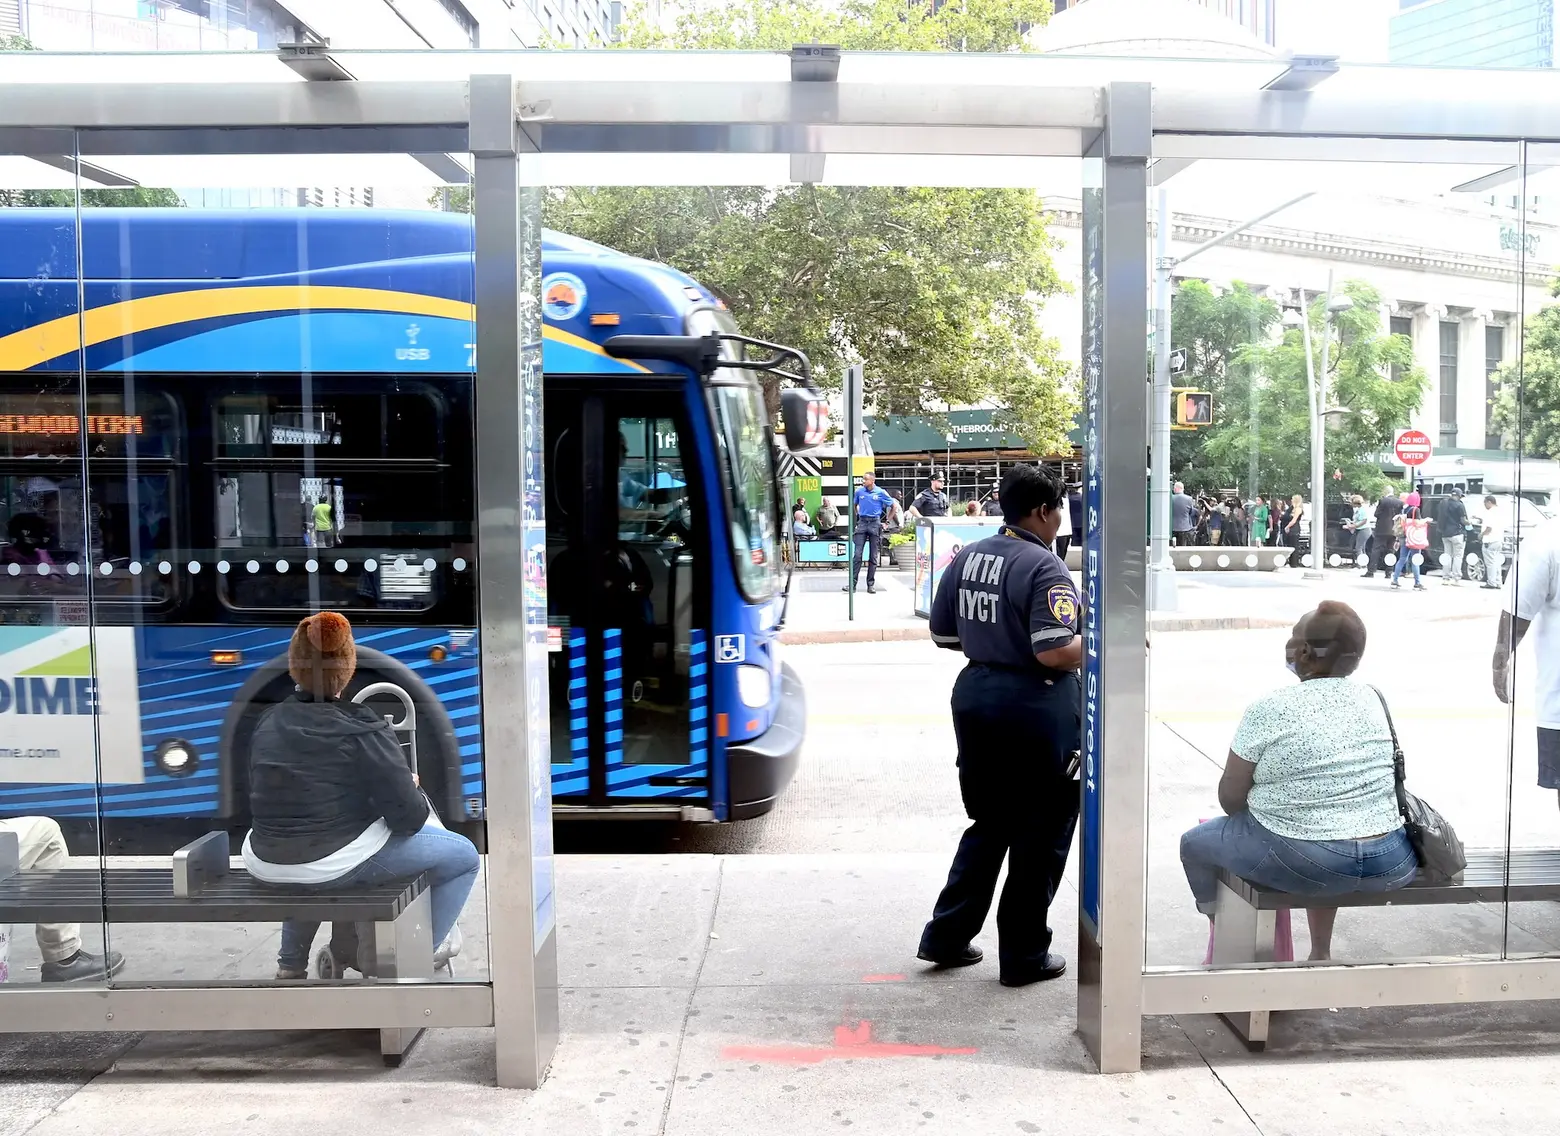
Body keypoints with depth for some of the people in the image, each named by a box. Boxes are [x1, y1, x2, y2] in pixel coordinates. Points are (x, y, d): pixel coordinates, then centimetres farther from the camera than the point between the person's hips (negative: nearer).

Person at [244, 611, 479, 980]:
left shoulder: (269, 721, 3)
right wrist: (414, 790, 11)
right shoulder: (362, 729, -14)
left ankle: (292, 963, 44)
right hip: (335, 865, -6)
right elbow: (408, 817, -13)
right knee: (464, 855, 9)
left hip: (264, 866, 7)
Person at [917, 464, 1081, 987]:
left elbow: (944, 635, 11)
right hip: (1035, 706, -7)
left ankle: (947, 934, 23)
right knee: (1040, 833, 7)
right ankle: (1023, 954, 17)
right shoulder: (1043, 567, -16)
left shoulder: (967, 557, 6)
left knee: (989, 822, 20)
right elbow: (1055, 651, -24)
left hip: (975, 694, 8)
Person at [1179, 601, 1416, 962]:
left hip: (1307, 866, -6)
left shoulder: (1269, 710, -13)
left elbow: (1230, 798, -5)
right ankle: (1320, 953, 40)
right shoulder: (1373, 698, 4)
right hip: (1390, 864, 6)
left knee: (1194, 843, 16)